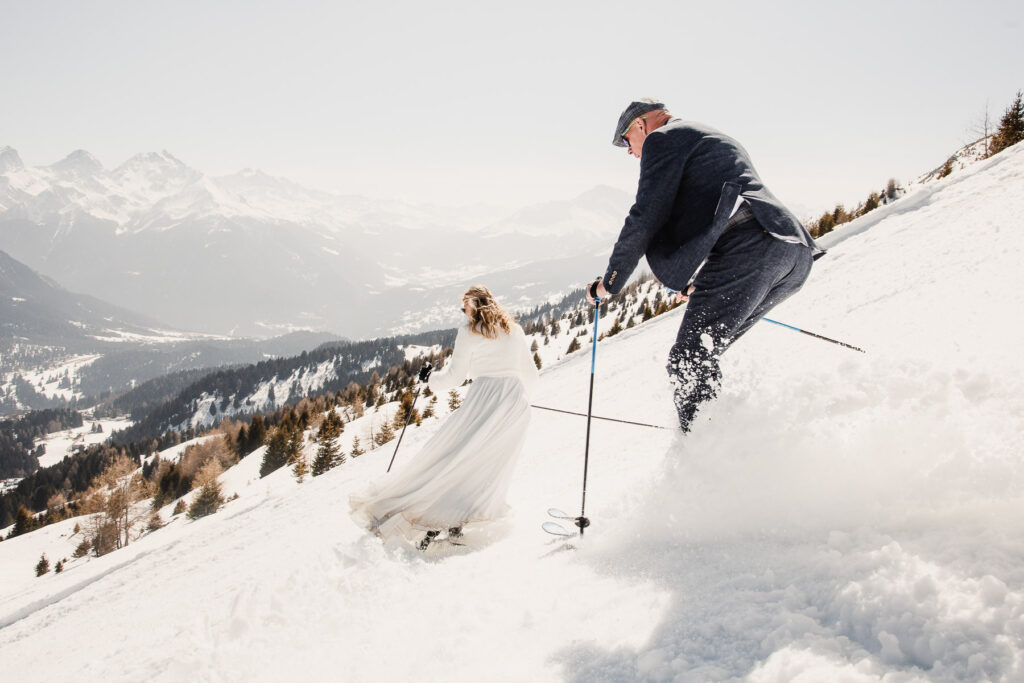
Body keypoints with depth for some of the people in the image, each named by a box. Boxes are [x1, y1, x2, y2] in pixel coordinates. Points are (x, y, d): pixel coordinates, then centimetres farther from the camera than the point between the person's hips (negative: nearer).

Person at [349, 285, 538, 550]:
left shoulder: (469, 332, 5)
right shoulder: (514, 330, 18)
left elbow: (453, 377, 3)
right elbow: (530, 374, 22)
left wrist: (430, 378, 22)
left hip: (484, 399, -4)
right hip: (517, 403, 5)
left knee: (451, 455, 2)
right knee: (492, 466, 10)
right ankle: (457, 521, 2)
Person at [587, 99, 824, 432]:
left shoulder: (664, 137, 10)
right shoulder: (716, 140, 38)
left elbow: (646, 217, 0)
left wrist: (610, 282, 9)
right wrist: (699, 285, 51)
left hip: (747, 249, -9)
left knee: (687, 364, -10)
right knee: (703, 354, 14)